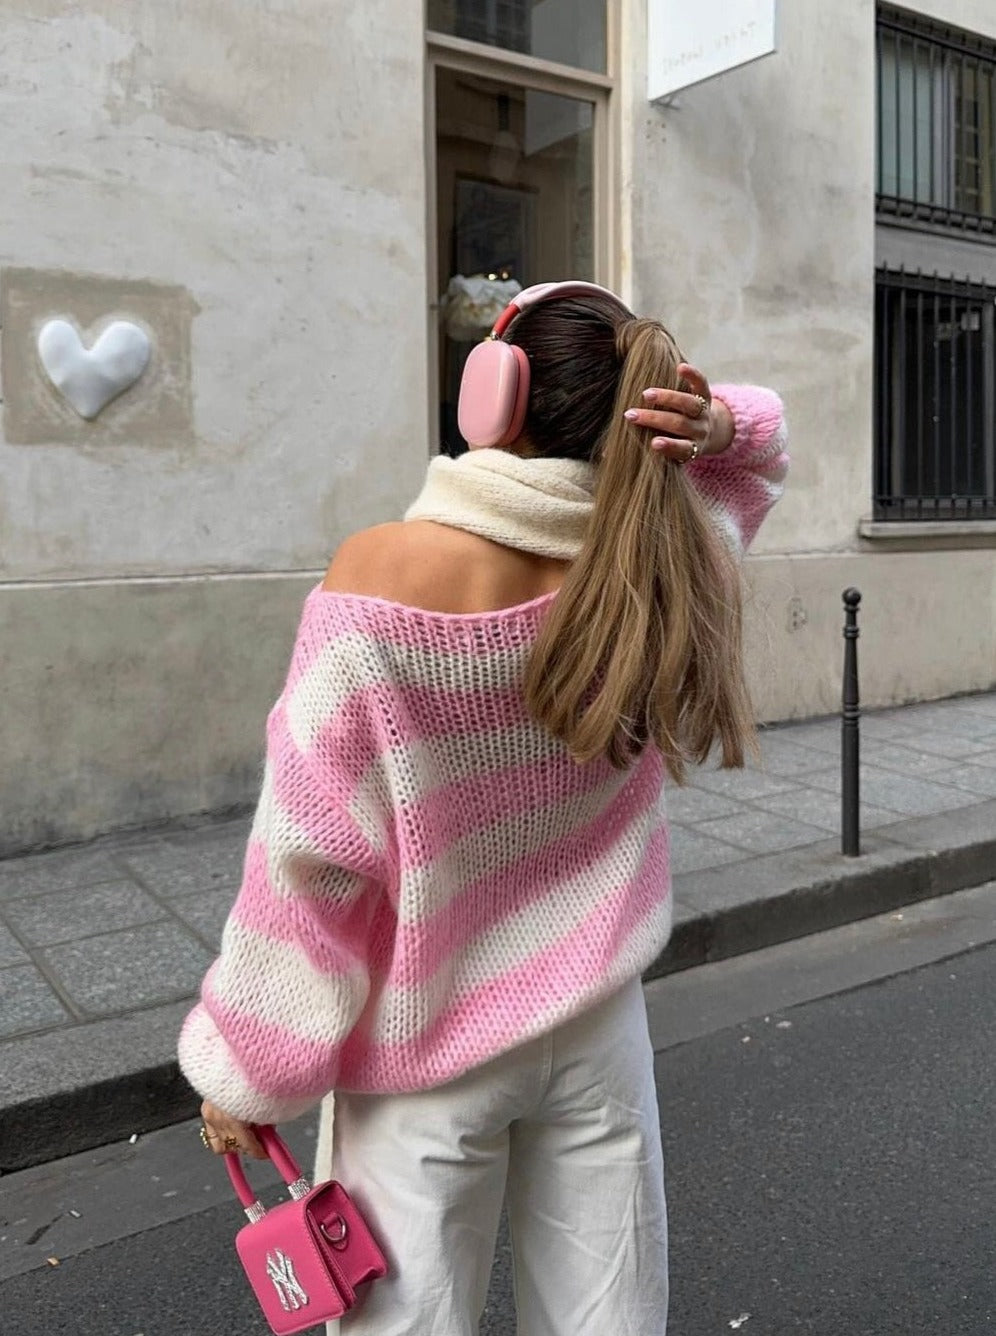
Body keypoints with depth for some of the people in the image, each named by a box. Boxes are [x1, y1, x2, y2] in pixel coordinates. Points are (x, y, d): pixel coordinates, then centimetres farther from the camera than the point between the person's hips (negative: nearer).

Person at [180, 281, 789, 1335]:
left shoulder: (379, 574, -23)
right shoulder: (664, 565, -12)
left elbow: (312, 854, -19)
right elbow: (757, 449, 11)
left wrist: (244, 1073, -6)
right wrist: (717, 427, -13)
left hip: (427, 1055, -3)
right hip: (597, 1032, 4)